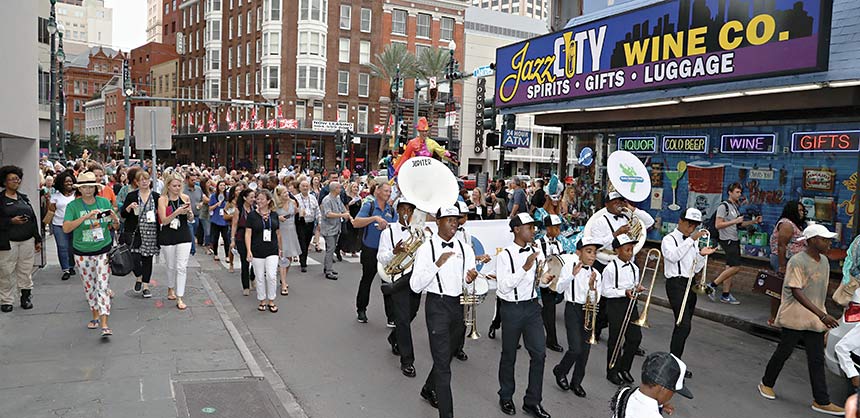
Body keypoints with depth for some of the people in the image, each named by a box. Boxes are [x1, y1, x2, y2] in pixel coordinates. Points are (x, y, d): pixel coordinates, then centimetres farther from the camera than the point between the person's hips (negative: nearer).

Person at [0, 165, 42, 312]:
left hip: (27, 240, 4)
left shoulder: (24, 198, 15)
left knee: (26, 271, 6)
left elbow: (33, 219, 16)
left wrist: (38, 239, 15)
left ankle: (26, 296, 16)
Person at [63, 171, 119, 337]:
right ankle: (95, 316, 32)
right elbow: (66, 228, -18)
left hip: (103, 250, -1)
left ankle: (104, 325, -13)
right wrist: (85, 217, -29)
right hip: (82, 253, 1)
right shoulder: (73, 206, -5)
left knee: (103, 285, -9)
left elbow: (115, 227, 8)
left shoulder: (105, 202, 0)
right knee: (89, 286, 13)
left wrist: (115, 220, -16)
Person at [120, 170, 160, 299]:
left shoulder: (156, 196, 6)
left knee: (147, 259, 7)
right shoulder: (131, 196, 2)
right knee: (134, 258, -11)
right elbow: (122, 214, 3)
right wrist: (129, 207, -15)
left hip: (151, 233, 1)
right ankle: (138, 278, 19)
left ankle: (145, 286, 18)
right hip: (134, 232, -1)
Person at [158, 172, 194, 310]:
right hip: (168, 237, -1)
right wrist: (177, 212, -26)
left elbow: (191, 219, 9)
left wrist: (189, 213, -13)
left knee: (181, 267, -5)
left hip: (184, 236, 1)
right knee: (171, 266, 14)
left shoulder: (185, 197, 2)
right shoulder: (162, 199, -5)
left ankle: (179, 298, -1)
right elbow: (164, 220, -13)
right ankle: (171, 289, 39)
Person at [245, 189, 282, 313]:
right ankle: (262, 301, 21)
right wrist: (249, 250, -14)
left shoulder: (274, 215, 5)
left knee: (271, 276, -8)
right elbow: (248, 233, -6)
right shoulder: (252, 215, -3)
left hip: (272, 251, 1)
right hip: (257, 251, -1)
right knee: (260, 278, 6)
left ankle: (271, 301, 8)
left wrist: (280, 248, 17)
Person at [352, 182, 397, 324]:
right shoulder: (369, 206, -6)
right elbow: (356, 223, -19)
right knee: (366, 280, 14)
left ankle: (391, 317, 4)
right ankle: (361, 310, 33)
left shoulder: (391, 210, 6)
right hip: (370, 250, -3)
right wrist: (375, 218, -29)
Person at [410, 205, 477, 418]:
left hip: (458, 305, 6)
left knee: (446, 356, 22)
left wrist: (470, 281, -17)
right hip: (437, 306, -5)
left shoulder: (465, 249, 5)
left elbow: (468, 288, 7)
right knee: (443, 364, -6)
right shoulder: (426, 249, -8)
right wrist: (437, 264, -23)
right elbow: (415, 286, -14)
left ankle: (429, 389, 47)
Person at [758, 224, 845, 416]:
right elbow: (796, 292, -22)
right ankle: (766, 383, 26)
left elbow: (821, 291, 17)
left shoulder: (824, 261, 7)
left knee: (817, 360, 7)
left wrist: (823, 316, 19)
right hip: (795, 317, -7)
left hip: (815, 319, 7)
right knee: (783, 352, 7)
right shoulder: (797, 261, -17)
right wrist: (822, 315, -26)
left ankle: (821, 401, 12)